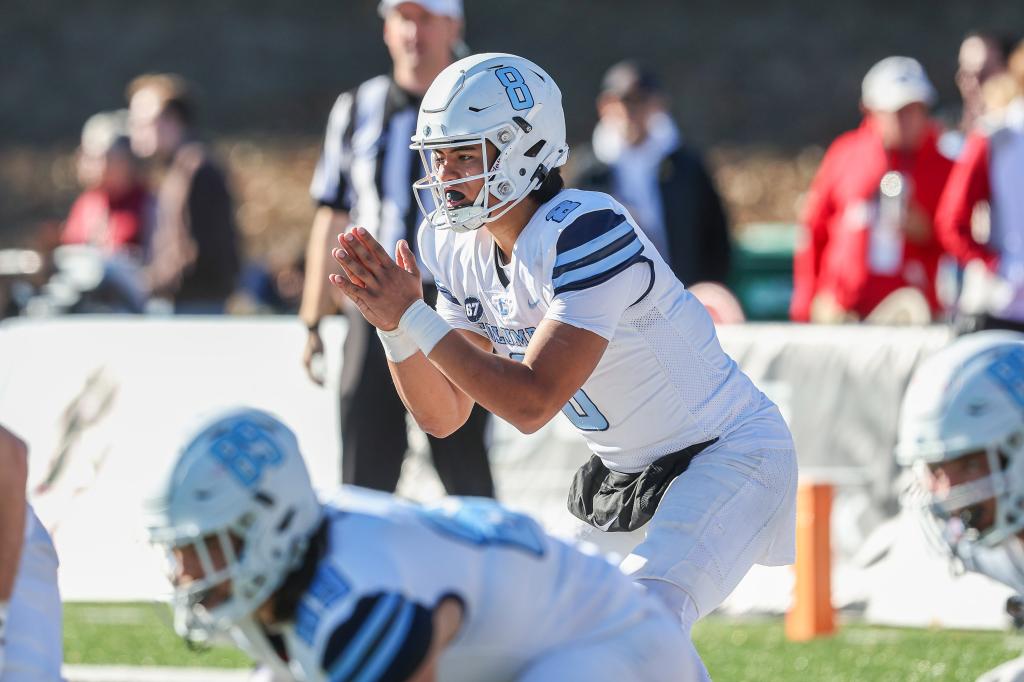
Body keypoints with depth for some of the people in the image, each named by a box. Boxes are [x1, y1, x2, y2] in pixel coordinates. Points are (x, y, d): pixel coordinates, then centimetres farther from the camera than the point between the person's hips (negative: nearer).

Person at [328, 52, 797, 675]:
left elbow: (532, 403, -32)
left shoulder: (587, 233, -28)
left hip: (729, 455, -9)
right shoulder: (463, 248, -2)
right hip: (626, 471, 9)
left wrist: (412, 319, -31)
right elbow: (442, 415, 0)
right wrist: (393, 324, -16)